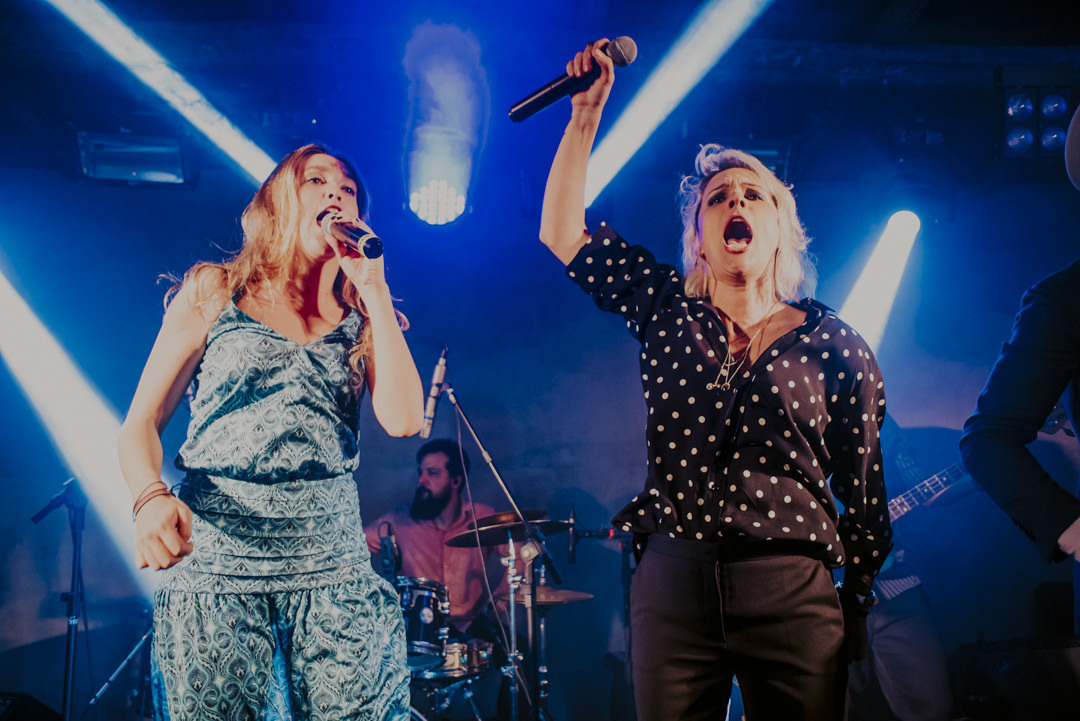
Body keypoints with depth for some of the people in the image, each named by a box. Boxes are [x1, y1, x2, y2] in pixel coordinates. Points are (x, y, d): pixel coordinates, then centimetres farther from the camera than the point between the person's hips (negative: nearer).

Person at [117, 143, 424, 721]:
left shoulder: (364, 319, 12)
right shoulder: (211, 293, 8)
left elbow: (403, 420, -6)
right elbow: (140, 425, 4)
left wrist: (374, 290, -4)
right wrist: (150, 497, -18)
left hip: (333, 570, 2)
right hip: (213, 564, -1)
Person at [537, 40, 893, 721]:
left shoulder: (835, 344, 3)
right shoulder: (667, 309, 8)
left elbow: (865, 491, 5)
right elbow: (563, 234, 5)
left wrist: (865, 610, 5)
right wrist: (587, 115, 2)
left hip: (793, 592, -1)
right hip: (672, 581, 1)